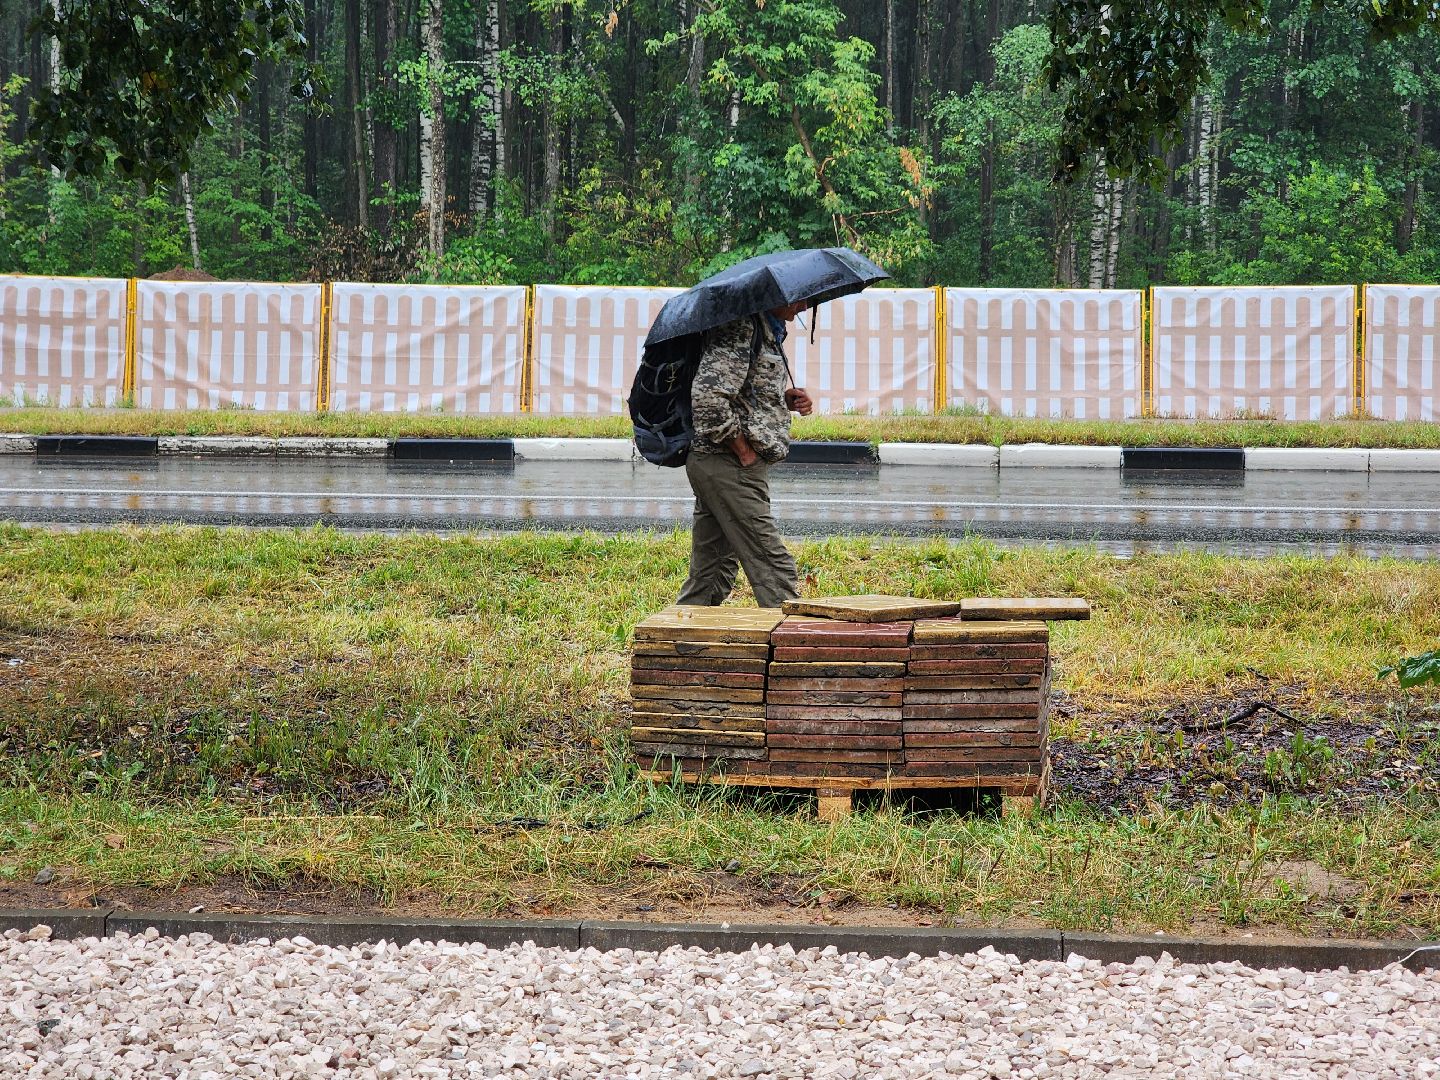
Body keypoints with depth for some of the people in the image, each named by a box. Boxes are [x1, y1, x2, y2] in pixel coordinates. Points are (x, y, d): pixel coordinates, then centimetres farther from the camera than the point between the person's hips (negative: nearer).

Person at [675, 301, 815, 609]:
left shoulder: (770, 330, 16)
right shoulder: (740, 329, -16)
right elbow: (708, 398, -26)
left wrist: (786, 399, 9)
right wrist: (744, 452, -18)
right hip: (728, 466, -10)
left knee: (710, 575, 12)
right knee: (773, 567, -9)